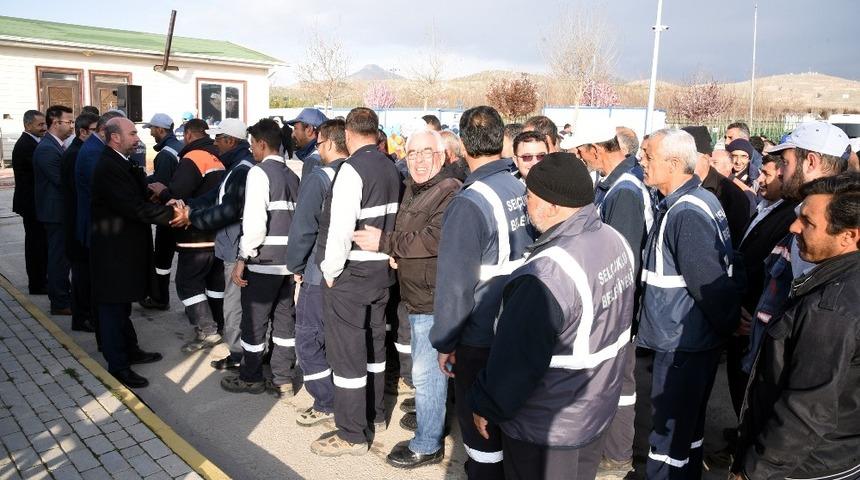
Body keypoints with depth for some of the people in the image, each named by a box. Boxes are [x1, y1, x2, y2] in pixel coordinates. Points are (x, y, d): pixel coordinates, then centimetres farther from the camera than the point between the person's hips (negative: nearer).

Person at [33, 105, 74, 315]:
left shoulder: (55, 146, 12)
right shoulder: (47, 149, -19)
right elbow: (62, 181, -22)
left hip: (60, 211, 10)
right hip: (56, 212, -10)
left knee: (62, 256, 18)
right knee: (59, 257, -1)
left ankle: (64, 295, 30)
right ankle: (60, 303, 8)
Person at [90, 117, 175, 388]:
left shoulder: (119, 164, 10)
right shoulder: (109, 167, -22)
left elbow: (135, 200, 11)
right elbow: (136, 208, -28)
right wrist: (172, 214, -24)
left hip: (123, 247, 10)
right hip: (114, 251, -10)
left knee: (121, 305, 21)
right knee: (114, 308, 2)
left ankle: (130, 351, 36)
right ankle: (117, 366, 13)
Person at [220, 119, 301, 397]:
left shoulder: (259, 172, -10)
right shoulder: (292, 175, 10)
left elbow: (254, 222, -19)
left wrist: (243, 259, -12)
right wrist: (296, 256, 17)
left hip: (263, 261, -7)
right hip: (290, 260, 7)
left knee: (254, 321, 8)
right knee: (285, 320, 12)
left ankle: (251, 378, 21)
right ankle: (283, 380, 20)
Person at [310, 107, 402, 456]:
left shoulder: (352, 169, -16)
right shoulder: (390, 168, 6)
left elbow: (340, 227, -21)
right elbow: (391, 220, 9)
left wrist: (330, 270, -11)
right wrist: (384, 257, 15)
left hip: (351, 274, -8)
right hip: (382, 270, 8)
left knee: (346, 353, 1)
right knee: (373, 345, 19)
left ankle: (351, 435, 11)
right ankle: (374, 414, 34)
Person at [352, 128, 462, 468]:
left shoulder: (450, 192, -17)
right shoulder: (413, 190, 14)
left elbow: (434, 239, -26)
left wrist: (384, 243, -20)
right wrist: (395, 250, 1)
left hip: (434, 299, -10)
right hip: (418, 296, 10)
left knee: (426, 372, -3)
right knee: (426, 366, 24)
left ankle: (427, 445, 11)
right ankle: (428, 416, 43)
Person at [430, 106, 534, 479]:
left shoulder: (469, 204, -21)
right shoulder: (524, 191, -2)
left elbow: (455, 285, -20)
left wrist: (444, 341, -9)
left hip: (481, 339, -7)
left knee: (480, 427, 11)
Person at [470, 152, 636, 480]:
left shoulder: (549, 273, -34)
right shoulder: (615, 239, -6)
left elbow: (515, 359, -28)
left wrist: (484, 406, -11)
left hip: (548, 428, -8)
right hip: (601, 404, 8)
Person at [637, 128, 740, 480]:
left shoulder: (685, 214, -24)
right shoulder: (700, 200, 7)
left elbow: (710, 285, -23)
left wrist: (728, 324, -10)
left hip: (682, 343, -10)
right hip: (697, 337, 10)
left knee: (669, 431, 4)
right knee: (688, 423, 23)